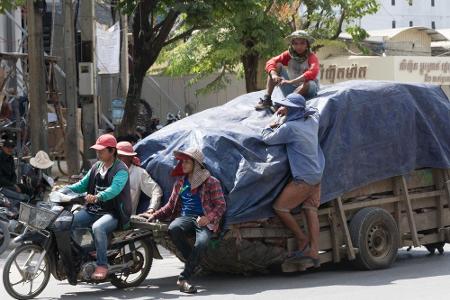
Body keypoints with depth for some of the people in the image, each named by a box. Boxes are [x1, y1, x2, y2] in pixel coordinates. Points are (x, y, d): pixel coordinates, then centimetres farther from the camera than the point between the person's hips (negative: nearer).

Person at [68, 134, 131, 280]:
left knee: (98, 227, -37)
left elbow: (114, 189, -27)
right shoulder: (96, 167, 16)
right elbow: (83, 184, 20)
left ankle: (102, 265, -29)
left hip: (113, 213, -8)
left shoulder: (121, 170, -10)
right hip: (93, 210, 8)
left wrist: (97, 197, -46)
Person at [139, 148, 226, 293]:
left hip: (204, 219, -4)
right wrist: (154, 215, 9)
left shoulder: (211, 182, 3)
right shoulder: (181, 182, 19)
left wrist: (208, 218, -19)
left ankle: (184, 278, -26)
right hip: (185, 217, 4)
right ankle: (193, 261, -16)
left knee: (201, 242, -37)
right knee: (173, 228, -34)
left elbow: (221, 205, -1)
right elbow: (171, 206, 23)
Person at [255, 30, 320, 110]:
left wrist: (292, 81, -44)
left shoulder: (311, 57, -15)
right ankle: (267, 99, -20)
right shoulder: (289, 55, -2)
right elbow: (270, 62, -14)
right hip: (291, 90, 4)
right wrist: (273, 75, -36)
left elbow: (312, 73, -35)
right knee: (277, 65, -10)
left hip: (306, 91, -4)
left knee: (309, 83, -37)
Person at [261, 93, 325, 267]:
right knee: (311, 210, 4)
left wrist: (268, 128, 15)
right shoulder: (312, 121, 6)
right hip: (317, 174, 8)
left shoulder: (289, 128, -17)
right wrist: (288, 111, 26)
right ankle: (313, 251, -1)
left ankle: (302, 240, 8)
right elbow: (313, 111, 32)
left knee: (280, 207, 1)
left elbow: (267, 139, -7)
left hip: (303, 178, -8)